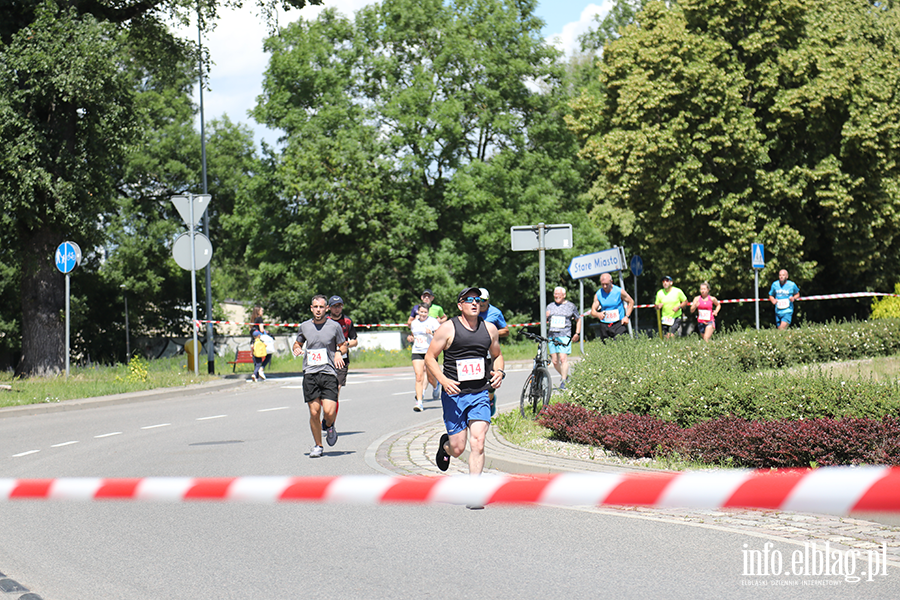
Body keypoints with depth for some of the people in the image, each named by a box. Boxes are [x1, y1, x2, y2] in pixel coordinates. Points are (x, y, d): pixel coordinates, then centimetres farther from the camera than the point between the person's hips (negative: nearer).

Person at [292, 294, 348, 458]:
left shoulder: (334, 326, 2)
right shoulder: (304, 326, 8)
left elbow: (343, 345, 15)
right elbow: (297, 343, 24)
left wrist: (339, 353, -7)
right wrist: (296, 349, 1)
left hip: (329, 373, -2)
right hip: (310, 373, 2)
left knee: (329, 411, -14)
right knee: (314, 412, -1)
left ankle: (329, 426, 23)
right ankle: (317, 446, 16)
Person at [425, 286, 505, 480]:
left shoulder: (489, 329, 8)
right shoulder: (448, 328, -4)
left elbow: (497, 355, 24)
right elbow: (429, 357, -2)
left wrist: (498, 372, 2)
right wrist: (443, 380, -17)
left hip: (480, 395, 2)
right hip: (454, 395, -2)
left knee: (478, 443, -14)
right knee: (458, 448, 1)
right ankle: (445, 445, 39)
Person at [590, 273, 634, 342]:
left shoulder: (619, 291, -3)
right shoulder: (598, 294, 3)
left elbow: (631, 302, 9)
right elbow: (593, 311, 2)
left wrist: (627, 316, -2)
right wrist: (598, 314, -23)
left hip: (619, 324, -3)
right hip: (605, 326, 3)